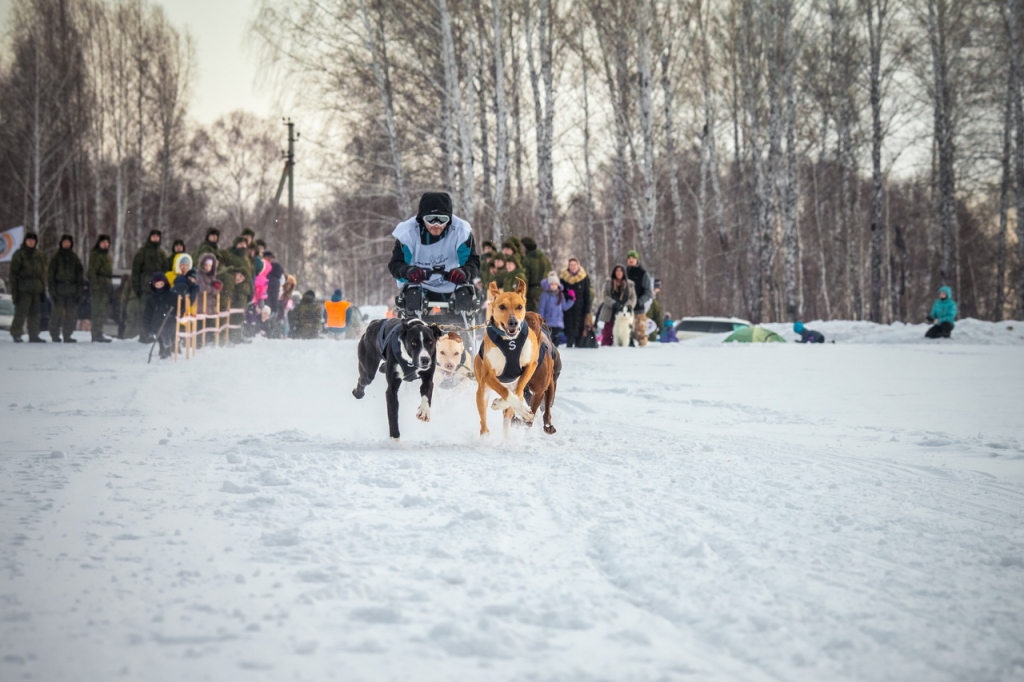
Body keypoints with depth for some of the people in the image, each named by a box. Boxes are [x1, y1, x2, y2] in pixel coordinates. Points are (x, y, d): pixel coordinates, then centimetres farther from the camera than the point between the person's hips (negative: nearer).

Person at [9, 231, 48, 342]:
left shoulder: (39, 255, 15)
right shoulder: (19, 255, -1)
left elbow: (43, 272, 20)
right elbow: (14, 273, -3)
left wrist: (43, 289, 14)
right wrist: (14, 290, -9)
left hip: (36, 290, 6)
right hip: (24, 290, -6)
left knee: (35, 313, 7)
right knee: (21, 312, -10)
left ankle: (34, 335, 12)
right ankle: (16, 334, -5)